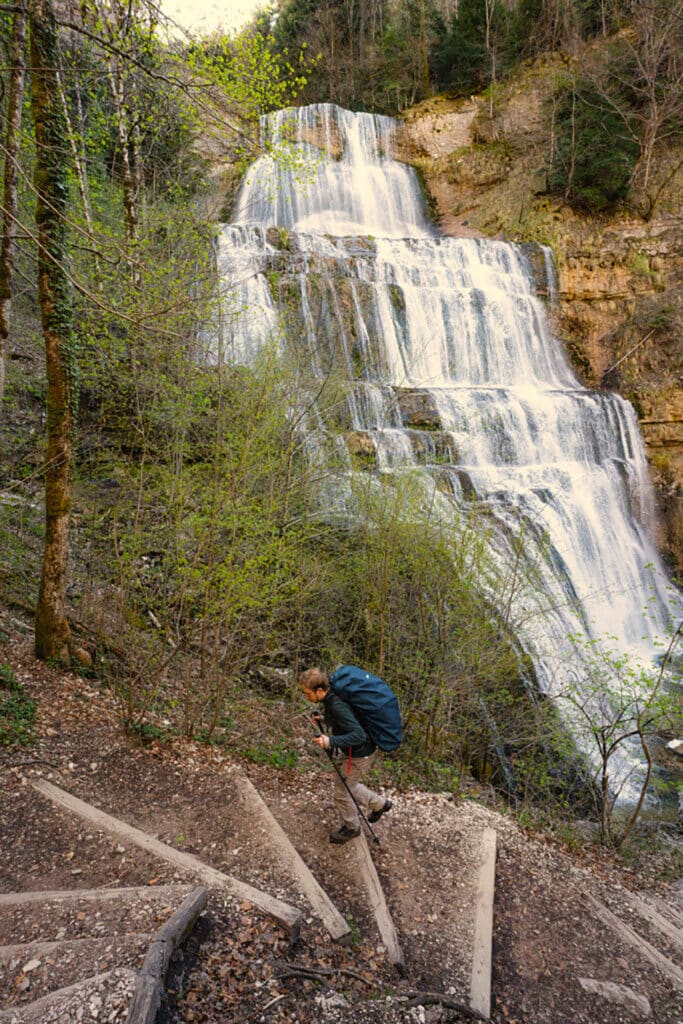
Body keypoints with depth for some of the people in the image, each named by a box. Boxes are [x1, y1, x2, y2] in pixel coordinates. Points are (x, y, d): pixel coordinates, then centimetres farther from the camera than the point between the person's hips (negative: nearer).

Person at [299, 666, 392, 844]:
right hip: (349, 750, 9)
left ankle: (352, 828, 38)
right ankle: (379, 804, 44)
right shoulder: (331, 697, -7)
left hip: (358, 754, -9)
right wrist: (325, 717, -2)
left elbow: (359, 735, -37)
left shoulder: (338, 706, -36)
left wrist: (330, 741, -44)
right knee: (347, 784, 27)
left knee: (342, 793, 12)